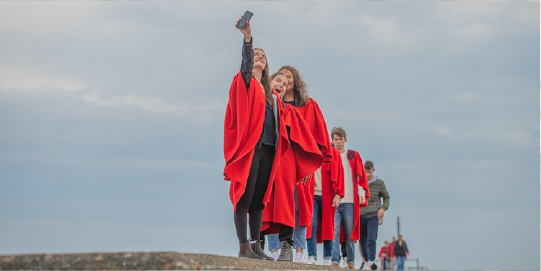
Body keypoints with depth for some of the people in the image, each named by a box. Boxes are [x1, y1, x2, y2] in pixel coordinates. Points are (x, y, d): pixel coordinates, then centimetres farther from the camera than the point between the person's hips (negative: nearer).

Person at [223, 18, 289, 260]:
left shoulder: (270, 93, 23)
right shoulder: (245, 82, 4)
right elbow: (246, 62, -17)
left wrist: (279, 146, 12)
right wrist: (248, 38, -33)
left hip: (268, 149, 7)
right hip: (250, 148, -7)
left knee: (258, 200, 7)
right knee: (245, 198, -9)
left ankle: (255, 246, 10)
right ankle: (243, 248, -10)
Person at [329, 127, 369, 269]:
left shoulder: (354, 156, 13)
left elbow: (361, 177, 10)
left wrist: (362, 193, -3)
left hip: (349, 201, 0)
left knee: (349, 232, 3)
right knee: (334, 231, -11)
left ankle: (350, 261, 10)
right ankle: (335, 260, -13)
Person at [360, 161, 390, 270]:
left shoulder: (379, 183, 3)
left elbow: (386, 197, 14)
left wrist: (383, 208, -2)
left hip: (373, 216, -2)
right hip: (361, 216, 2)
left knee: (371, 239, -15)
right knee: (363, 240, 6)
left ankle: (371, 261, -16)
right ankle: (367, 261, 18)